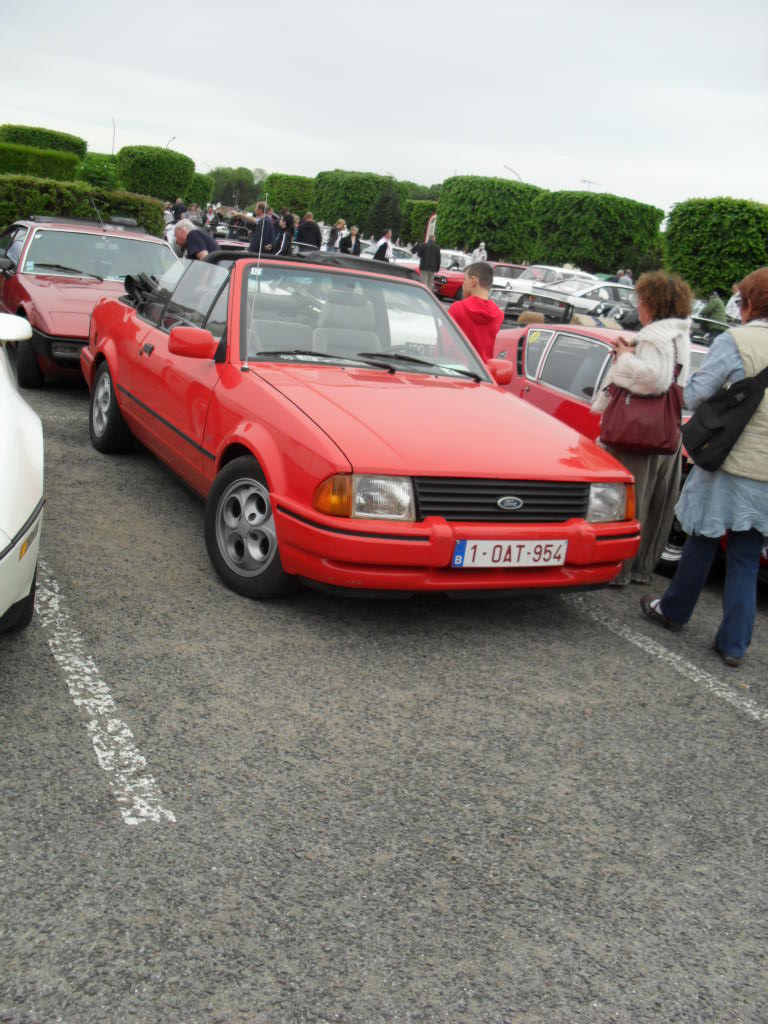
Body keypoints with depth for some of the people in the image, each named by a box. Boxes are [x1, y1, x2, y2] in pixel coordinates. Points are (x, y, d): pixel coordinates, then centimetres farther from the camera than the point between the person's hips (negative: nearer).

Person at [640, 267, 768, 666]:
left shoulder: (734, 341, -12)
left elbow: (694, 395, -12)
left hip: (729, 467, -4)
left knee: (701, 543, 14)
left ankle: (673, 611, 32)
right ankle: (734, 644, 14)